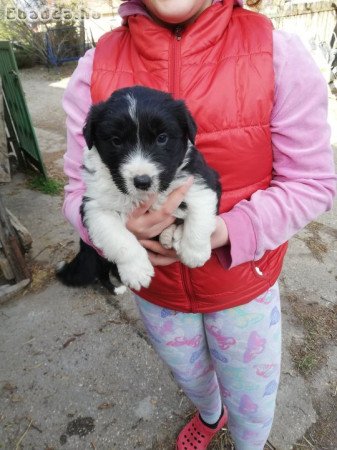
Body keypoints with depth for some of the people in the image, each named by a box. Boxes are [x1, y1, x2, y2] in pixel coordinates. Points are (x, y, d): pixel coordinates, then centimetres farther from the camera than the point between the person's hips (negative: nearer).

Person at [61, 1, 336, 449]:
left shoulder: (279, 53, -17)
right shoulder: (95, 68, -11)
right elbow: (80, 190, -7)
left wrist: (226, 232, -29)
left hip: (244, 279, -1)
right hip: (154, 285, 3)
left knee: (252, 400, 24)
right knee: (190, 377, 32)